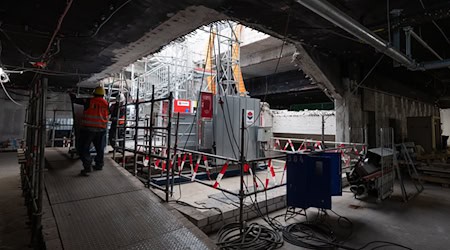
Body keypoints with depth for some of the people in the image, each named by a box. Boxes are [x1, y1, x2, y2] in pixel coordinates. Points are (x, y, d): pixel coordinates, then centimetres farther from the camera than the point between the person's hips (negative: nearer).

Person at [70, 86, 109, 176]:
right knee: (100, 148, 18)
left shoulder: (89, 101, -5)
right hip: (101, 129, 4)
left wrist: (71, 94, 22)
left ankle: (87, 168, -6)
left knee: (84, 148, 1)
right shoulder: (106, 103, 4)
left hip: (88, 128, -4)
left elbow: (75, 100, 2)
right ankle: (99, 165, 29)